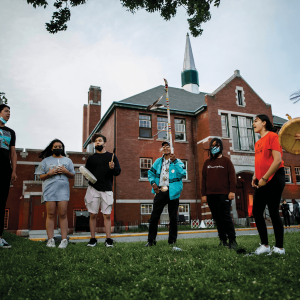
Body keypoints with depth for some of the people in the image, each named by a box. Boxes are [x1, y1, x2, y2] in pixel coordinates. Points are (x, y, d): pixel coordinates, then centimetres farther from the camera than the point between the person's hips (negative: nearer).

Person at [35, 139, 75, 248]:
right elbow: (41, 177, 11)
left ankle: (64, 239, -2)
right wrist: (49, 173, -8)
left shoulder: (67, 160, 17)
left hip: (63, 190, 0)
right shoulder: (46, 160, 15)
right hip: (49, 190, 0)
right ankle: (50, 239, 3)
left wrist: (66, 172, -4)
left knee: (62, 214, -4)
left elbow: (72, 176, 16)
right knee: (50, 214, -2)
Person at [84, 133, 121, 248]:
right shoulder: (91, 158, 13)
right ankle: (92, 239, 13)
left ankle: (108, 240, 6)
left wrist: (113, 168, -16)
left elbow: (118, 172, 5)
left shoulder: (111, 156, 10)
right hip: (93, 189, 1)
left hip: (107, 190, -1)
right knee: (93, 215, 3)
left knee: (107, 215, 0)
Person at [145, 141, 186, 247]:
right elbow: (151, 173, 18)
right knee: (154, 216, 1)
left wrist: (175, 162, -17)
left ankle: (172, 241, 18)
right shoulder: (158, 161, 13)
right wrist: (153, 183, 1)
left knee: (173, 218, 5)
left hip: (172, 192, -2)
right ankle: (151, 240, 11)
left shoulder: (177, 161, 3)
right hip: (160, 192, 3)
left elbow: (183, 174, -12)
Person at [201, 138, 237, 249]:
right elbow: (204, 178, 14)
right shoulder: (207, 163, 16)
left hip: (223, 194, -4)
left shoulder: (226, 161, 6)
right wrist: (204, 194, 8)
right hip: (210, 195, 4)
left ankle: (232, 241, 2)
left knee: (226, 218, -7)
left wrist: (232, 191, -9)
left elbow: (232, 176, 0)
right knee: (217, 219, 6)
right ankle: (223, 240, 14)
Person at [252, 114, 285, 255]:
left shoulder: (272, 136, -7)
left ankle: (279, 248, 8)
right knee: (256, 212, 4)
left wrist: (264, 178, -17)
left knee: (273, 211, -4)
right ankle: (265, 245, 14)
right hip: (262, 181, 8)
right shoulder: (257, 143, 18)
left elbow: (277, 160, -16)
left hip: (273, 178, -8)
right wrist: (255, 177, 5)